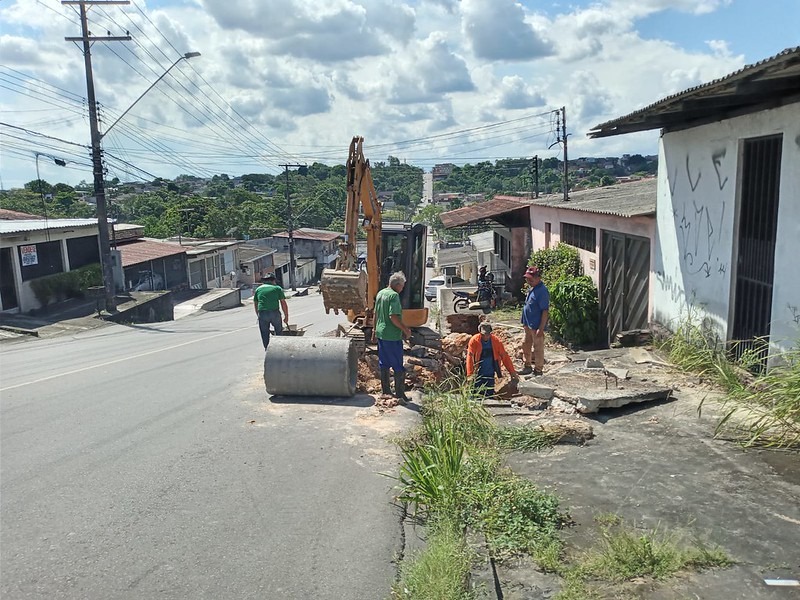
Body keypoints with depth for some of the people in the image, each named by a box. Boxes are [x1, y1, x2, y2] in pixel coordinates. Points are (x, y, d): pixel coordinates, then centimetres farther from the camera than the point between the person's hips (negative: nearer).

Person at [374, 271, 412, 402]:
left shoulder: (380, 293, 11)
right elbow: (393, 317, -24)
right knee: (398, 366, 0)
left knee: (383, 363, 15)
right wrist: (405, 330, -15)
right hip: (392, 336, -9)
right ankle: (400, 394, 3)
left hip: (381, 334, 9)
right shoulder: (394, 295, -16)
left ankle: (385, 391, 22)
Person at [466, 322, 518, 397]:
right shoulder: (474, 340, -13)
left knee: (490, 395, 0)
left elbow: (504, 356, 1)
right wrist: (470, 375, -28)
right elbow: (470, 357, -19)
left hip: (490, 374, 2)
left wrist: (512, 372, 1)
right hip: (478, 375, -2)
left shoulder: (496, 340, -5)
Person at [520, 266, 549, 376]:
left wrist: (541, 329, -24)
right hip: (528, 324, 9)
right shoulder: (531, 288, 7)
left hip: (536, 325, -9)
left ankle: (538, 370, 16)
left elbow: (545, 311, -22)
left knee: (538, 348, 4)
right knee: (526, 345, 20)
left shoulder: (542, 291, -22)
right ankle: (527, 366, 35)